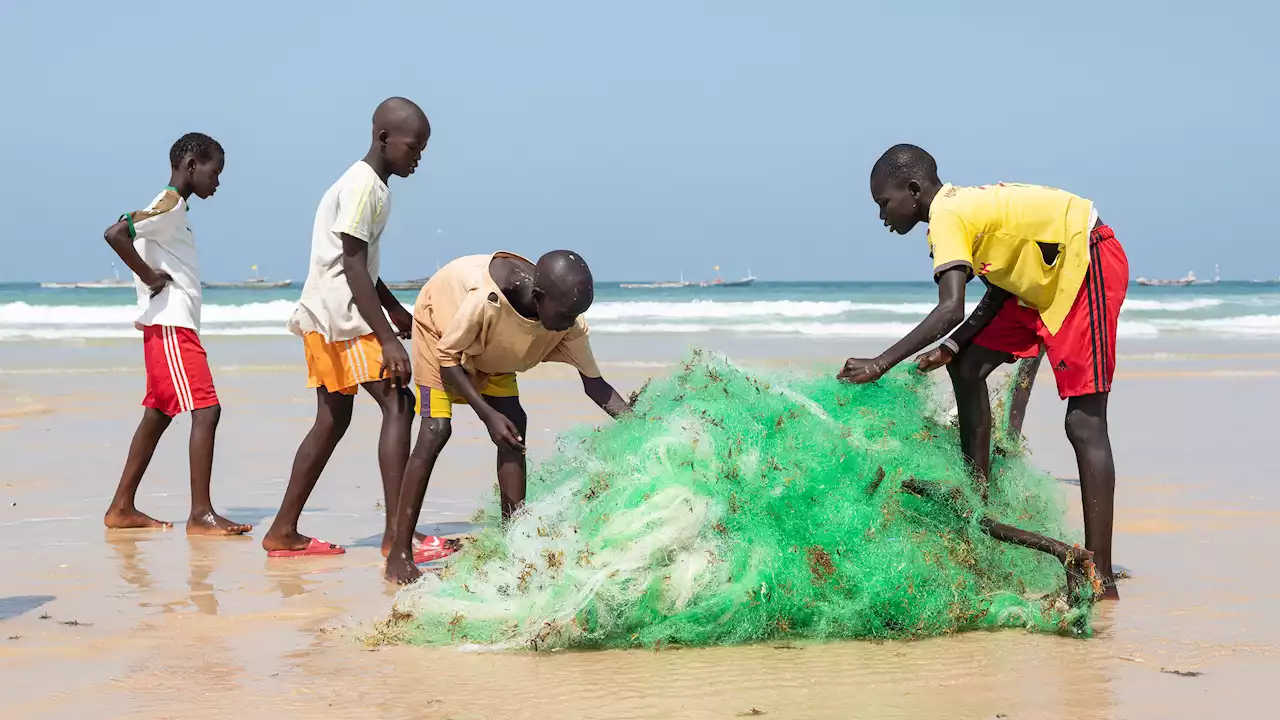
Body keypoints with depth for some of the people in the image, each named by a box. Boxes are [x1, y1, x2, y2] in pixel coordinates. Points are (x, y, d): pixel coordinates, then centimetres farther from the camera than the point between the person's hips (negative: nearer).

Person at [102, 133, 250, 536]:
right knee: (206, 409, -14)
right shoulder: (170, 204, -12)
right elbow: (115, 233, -26)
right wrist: (150, 277, -18)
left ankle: (122, 509, 19)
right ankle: (201, 514, -17)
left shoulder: (174, 208, 18)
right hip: (171, 325, -11)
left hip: (174, 326, 11)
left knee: (159, 414, 14)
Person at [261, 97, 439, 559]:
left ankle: (283, 533, 16)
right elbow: (353, 268, -20)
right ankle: (396, 535, -22)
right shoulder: (363, 186, -15)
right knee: (397, 404, -16)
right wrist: (387, 339, -23)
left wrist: (394, 309, 27)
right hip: (340, 316, -11)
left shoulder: (373, 186, 17)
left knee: (333, 420, 12)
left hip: (328, 321, 11)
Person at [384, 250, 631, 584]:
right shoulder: (485, 299, -43)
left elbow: (594, 383, -17)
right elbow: (448, 358, -27)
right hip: (440, 326, -6)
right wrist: (488, 415, -33)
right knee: (436, 429, -17)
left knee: (514, 428, -7)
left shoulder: (568, 322, -27)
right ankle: (398, 554, -14)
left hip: (489, 347, 6)